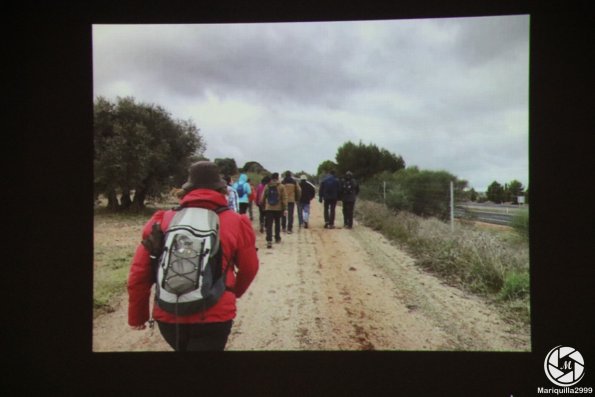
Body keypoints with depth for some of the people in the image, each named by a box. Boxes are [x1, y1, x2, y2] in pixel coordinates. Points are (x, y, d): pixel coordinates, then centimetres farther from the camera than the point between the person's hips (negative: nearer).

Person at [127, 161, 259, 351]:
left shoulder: (163, 221, 2)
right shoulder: (236, 223, -2)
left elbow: (139, 272, 3)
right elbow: (249, 268, 10)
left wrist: (137, 315, 17)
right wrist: (235, 292, 31)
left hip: (167, 317, 4)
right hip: (213, 317, -4)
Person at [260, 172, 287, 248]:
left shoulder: (267, 186, 1)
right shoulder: (281, 187, -6)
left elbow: (263, 197, 7)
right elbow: (284, 198, -8)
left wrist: (263, 205, 19)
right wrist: (285, 208, -6)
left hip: (268, 208, 0)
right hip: (278, 208, 0)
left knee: (269, 225, -4)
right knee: (277, 223, 19)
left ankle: (269, 241, -18)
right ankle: (277, 238, 30)